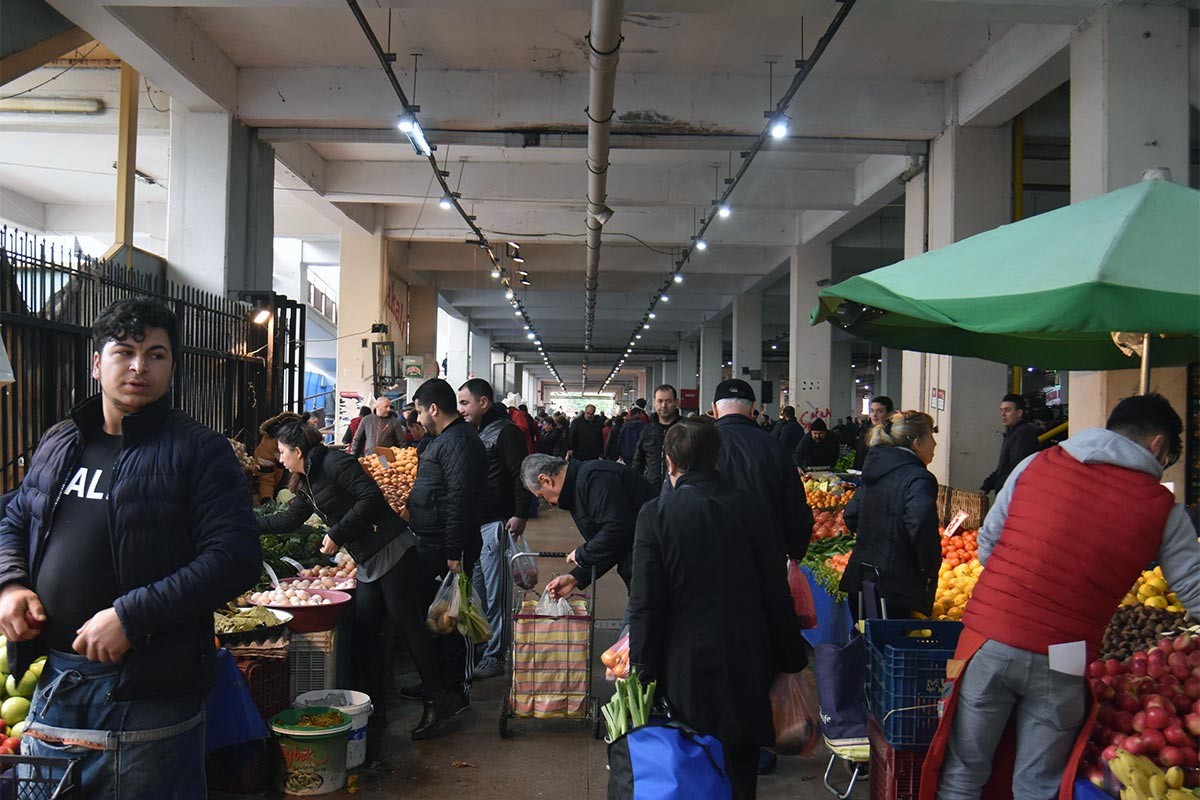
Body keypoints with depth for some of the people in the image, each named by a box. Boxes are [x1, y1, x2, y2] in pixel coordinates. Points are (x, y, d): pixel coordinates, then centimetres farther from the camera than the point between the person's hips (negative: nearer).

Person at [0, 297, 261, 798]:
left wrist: (131, 615, -22)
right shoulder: (56, 445, 12)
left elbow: (236, 557, -16)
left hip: (148, 695, -5)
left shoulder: (199, 451, -8)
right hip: (53, 682, 6)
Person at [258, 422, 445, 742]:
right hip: (368, 561, 9)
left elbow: (371, 497, -19)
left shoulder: (335, 463, -10)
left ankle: (435, 701, 5)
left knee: (409, 624, -4)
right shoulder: (307, 484, 19)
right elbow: (290, 519, 31)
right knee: (364, 632, 5)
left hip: (391, 551, -9)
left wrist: (337, 534, -16)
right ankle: (374, 711, 12)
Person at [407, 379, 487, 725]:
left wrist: (454, 553, -25)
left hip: (447, 550, -11)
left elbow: (460, 501, -25)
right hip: (431, 547, 11)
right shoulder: (445, 439, 15)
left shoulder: (459, 442, -19)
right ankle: (435, 681, 31)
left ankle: (456, 690, 7)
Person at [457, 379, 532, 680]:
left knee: (494, 595, -2)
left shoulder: (506, 432, -9)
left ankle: (494, 656, 6)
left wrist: (520, 514, -20)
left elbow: (522, 475, -14)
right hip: (469, 524, 8)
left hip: (494, 525, -8)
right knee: (473, 592, 13)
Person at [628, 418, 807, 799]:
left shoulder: (656, 514, -11)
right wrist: (790, 659, 9)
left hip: (687, 671, -2)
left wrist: (642, 675, -5)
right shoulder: (747, 507, -4)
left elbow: (646, 606, -13)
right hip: (748, 667, 2)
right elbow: (776, 592, -1)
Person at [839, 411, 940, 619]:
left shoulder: (874, 472, 11)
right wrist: (929, 572, -13)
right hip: (895, 587, -8)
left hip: (859, 577, 8)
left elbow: (851, 516, 18)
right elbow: (923, 530, -26)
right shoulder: (919, 479, -14)